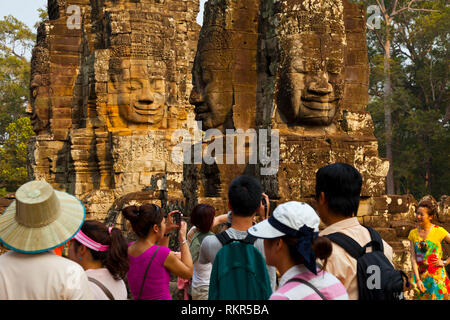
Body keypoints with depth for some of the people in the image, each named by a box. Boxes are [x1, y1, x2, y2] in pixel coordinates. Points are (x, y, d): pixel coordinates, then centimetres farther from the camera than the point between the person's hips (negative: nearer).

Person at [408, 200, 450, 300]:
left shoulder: (439, 231, -7)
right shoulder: (413, 233, 4)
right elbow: (413, 258, 0)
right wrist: (418, 280, -8)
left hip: (437, 275, -4)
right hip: (420, 274, 4)